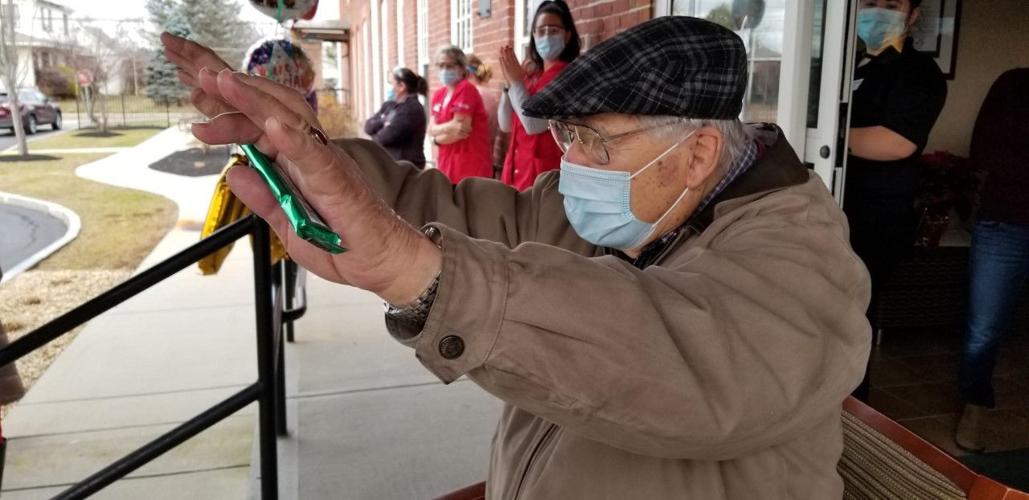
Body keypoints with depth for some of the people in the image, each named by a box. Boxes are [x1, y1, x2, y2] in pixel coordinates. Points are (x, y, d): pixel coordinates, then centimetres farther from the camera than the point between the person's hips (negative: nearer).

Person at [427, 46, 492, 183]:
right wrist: (449, 127, -16)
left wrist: (437, 139, 1)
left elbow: (461, 131, -15)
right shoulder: (439, 95, 13)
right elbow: (431, 129, 5)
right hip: (447, 165, 8)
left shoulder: (466, 89, -10)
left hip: (470, 168, -7)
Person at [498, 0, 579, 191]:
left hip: (545, 171, -7)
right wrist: (509, 82, 0)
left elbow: (534, 125, -19)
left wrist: (516, 81, -11)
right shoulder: (531, 74, 11)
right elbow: (506, 125, 10)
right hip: (518, 169, 7)